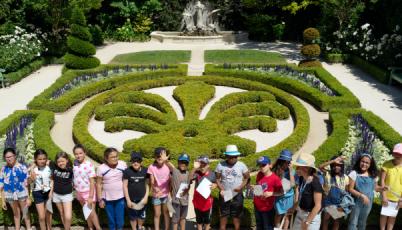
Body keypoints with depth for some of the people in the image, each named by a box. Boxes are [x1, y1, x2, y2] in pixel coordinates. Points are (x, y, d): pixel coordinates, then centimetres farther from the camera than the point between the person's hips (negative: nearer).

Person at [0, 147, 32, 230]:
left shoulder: (22, 167, -12)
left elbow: (27, 184, -8)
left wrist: (28, 198, -9)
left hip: (22, 194, -3)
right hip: (10, 196, 3)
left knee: (25, 214, 9)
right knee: (16, 214, 18)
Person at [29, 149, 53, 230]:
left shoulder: (49, 167, -9)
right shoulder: (33, 169, -13)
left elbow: (52, 180, -1)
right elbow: (30, 181, -19)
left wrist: (51, 192, -7)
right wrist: (32, 170, -29)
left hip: (48, 192, 2)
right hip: (38, 193, -2)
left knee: (48, 214, 15)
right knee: (41, 217, 0)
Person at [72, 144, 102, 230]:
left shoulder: (89, 165, -21)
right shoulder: (75, 163, -4)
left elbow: (92, 181, -19)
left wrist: (91, 197, -20)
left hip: (88, 192, -6)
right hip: (79, 192, 6)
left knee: (92, 212, -5)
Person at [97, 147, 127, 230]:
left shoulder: (123, 164, -9)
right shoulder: (101, 168, -11)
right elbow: (98, 184, -3)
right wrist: (100, 199, -4)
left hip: (120, 197, 1)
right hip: (107, 198, 0)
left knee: (120, 219, 8)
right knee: (111, 219, 14)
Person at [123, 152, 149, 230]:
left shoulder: (145, 170, -8)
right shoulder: (127, 171, -13)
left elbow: (147, 184, 0)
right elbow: (125, 186, -8)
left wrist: (146, 197, -6)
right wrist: (128, 200, -9)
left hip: (142, 198, 2)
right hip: (132, 199, -2)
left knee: (142, 215, 17)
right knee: (132, 216, 13)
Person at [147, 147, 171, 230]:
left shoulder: (168, 166, -11)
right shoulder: (152, 167, -13)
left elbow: (170, 181, -3)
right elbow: (151, 183, -9)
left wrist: (167, 192, -8)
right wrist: (155, 188, -29)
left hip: (166, 194, 1)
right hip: (156, 195, 0)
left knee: (166, 213, 13)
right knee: (157, 215, 10)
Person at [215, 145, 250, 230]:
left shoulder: (241, 165, -7)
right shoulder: (221, 165, -6)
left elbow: (247, 178, -1)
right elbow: (217, 179, 0)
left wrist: (241, 187, -16)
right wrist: (221, 189, -15)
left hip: (237, 195, 0)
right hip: (224, 194, 0)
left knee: (236, 216, 10)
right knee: (224, 215, 10)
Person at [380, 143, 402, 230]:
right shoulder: (387, 164, -12)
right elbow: (382, 180, -11)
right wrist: (384, 196, -14)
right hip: (387, 196, -2)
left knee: (392, 217, 12)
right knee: (384, 215, 7)